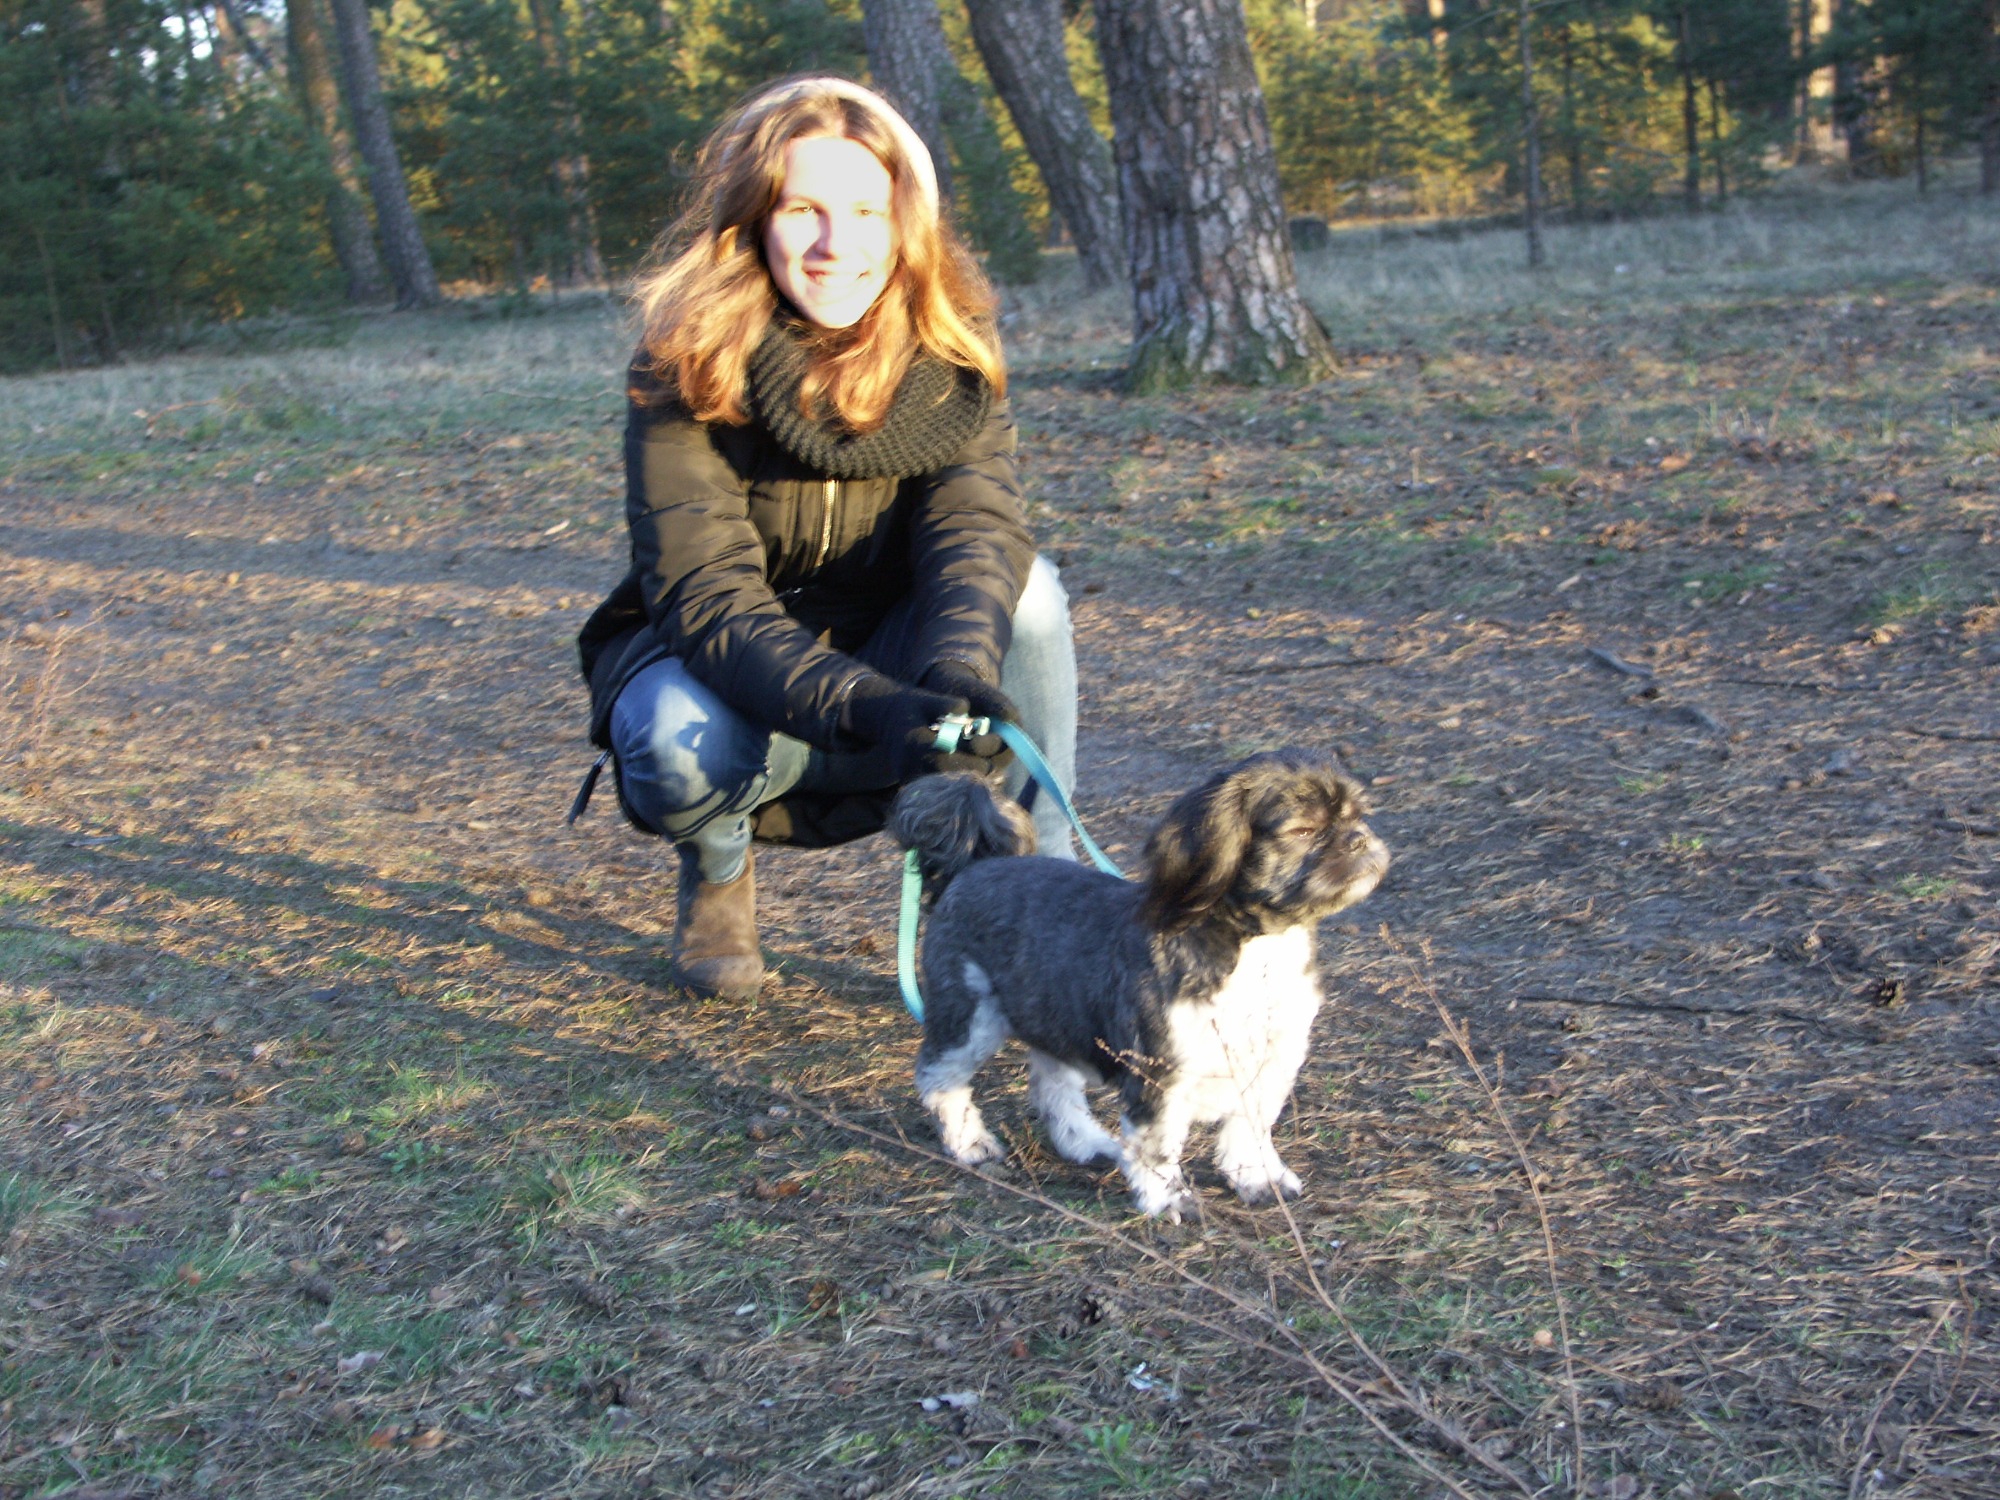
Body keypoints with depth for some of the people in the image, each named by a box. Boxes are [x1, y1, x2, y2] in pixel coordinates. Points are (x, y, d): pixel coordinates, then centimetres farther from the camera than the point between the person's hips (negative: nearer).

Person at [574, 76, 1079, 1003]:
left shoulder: (950, 344, -13)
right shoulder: (685, 370, -21)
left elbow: (975, 528, -25)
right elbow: (706, 597, -30)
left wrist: (961, 669, -48)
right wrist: (866, 710, -48)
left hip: (888, 649, 2)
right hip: (712, 659, -2)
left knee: (1026, 589, -27)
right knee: (682, 753, -36)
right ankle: (718, 871, 2)